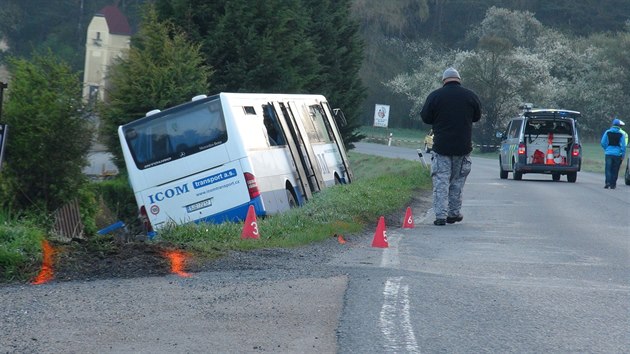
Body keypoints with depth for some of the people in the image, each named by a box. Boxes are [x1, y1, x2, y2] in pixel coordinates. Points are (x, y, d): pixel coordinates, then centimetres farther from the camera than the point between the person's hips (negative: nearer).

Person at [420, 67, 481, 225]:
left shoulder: (434, 96, -7)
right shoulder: (470, 95, -1)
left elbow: (425, 118, 0)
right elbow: (477, 117, 12)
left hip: (441, 146, -2)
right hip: (463, 147, 2)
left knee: (441, 182, 0)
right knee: (457, 181, 14)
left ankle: (440, 216, -9)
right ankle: (453, 213, 19)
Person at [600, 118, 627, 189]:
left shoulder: (607, 132, 2)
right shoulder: (621, 134, -2)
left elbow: (603, 143, 3)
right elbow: (623, 145, -3)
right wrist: (623, 155, 4)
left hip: (608, 153, 0)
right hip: (617, 154, 0)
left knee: (608, 169, 0)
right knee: (615, 170, 8)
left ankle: (607, 182, -17)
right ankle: (613, 184, 9)